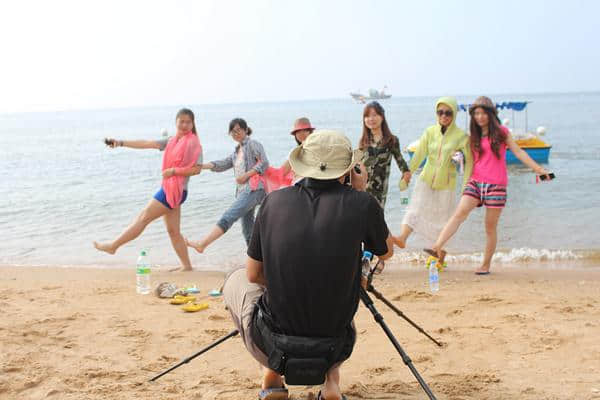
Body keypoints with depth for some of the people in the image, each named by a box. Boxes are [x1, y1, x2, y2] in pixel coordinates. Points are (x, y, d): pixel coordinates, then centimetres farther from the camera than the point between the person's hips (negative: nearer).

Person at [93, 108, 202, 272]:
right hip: (167, 189, 8)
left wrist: (174, 171, -19)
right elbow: (146, 144, 13)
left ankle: (113, 246, 9)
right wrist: (121, 143, 8)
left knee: (143, 218, 0)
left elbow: (197, 169, -15)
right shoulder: (171, 141, 15)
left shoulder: (193, 143, -7)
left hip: (176, 191, -8)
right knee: (173, 231, 9)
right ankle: (186, 266, 14)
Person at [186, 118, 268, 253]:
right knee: (248, 231, 9)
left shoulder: (253, 144, 3)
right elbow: (223, 164, 12)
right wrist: (201, 165, -2)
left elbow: (264, 163, -6)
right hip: (242, 191, 9)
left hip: (253, 189, -9)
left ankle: (201, 244, -29)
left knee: (228, 217, -20)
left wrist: (246, 175, -14)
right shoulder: (236, 152, 25)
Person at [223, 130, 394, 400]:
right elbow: (386, 252, 12)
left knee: (236, 280, 30)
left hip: (272, 345, 0)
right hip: (334, 345, 1)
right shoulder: (362, 204, -10)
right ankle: (331, 377, 11)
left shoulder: (274, 201, -4)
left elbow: (253, 275, 6)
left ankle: (272, 377, 16)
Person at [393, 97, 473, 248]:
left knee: (442, 217, 8)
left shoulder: (461, 136, -7)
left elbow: (469, 162, -5)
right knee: (416, 209, -15)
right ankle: (402, 238, -27)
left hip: (446, 183, -1)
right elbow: (418, 156, 1)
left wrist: (465, 187, -8)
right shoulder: (430, 132, -1)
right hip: (426, 179, 1)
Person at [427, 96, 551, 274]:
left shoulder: (501, 132, 4)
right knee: (460, 213, -19)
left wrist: (538, 169, 0)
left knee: (490, 226, 2)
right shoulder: (474, 137, 14)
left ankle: (486, 265, 12)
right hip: (476, 182, 2)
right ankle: (438, 247, -33)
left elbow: (518, 152, 3)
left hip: (496, 184, -2)